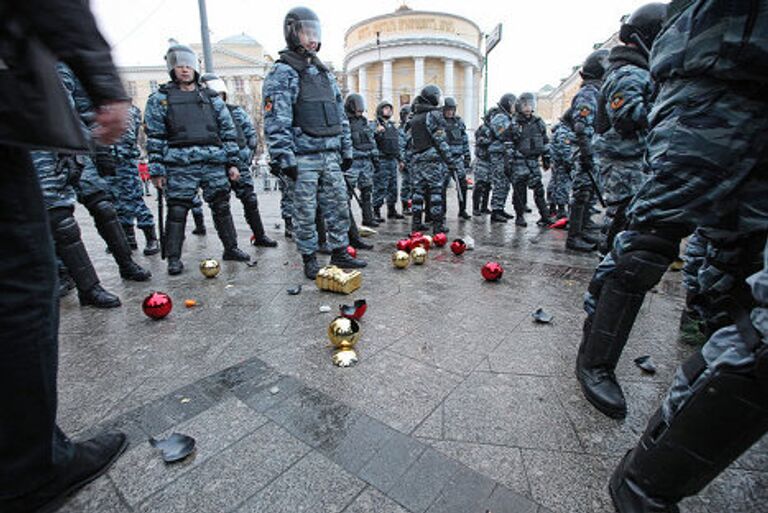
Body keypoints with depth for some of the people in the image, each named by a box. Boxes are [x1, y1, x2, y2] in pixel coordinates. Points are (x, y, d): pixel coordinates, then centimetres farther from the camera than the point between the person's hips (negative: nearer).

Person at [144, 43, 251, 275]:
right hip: (180, 166, -2)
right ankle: (174, 258, 8)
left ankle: (231, 248, 19)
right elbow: (155, 137, 4)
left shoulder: (212, 98, 16)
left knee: (222, 207, 6)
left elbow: (228, 132, 13)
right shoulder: (160, 98, 9)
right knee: (177, 211, -1)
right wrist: (157, 170, -3)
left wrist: (233, 162, 5)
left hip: (215, 163, 2)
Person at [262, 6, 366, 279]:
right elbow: (275, 122, -12)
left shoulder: (325, 73, 18)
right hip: (303, 158, -6)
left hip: (330, 156, 7)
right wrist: (285, 159, -18)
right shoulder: (281, 74, -3)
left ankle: (340, 253, 21)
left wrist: (346, 150, 15)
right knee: (305, 212, 1)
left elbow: (341, 116, 20)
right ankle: (309, 260, 15)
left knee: (339, 206, 8)